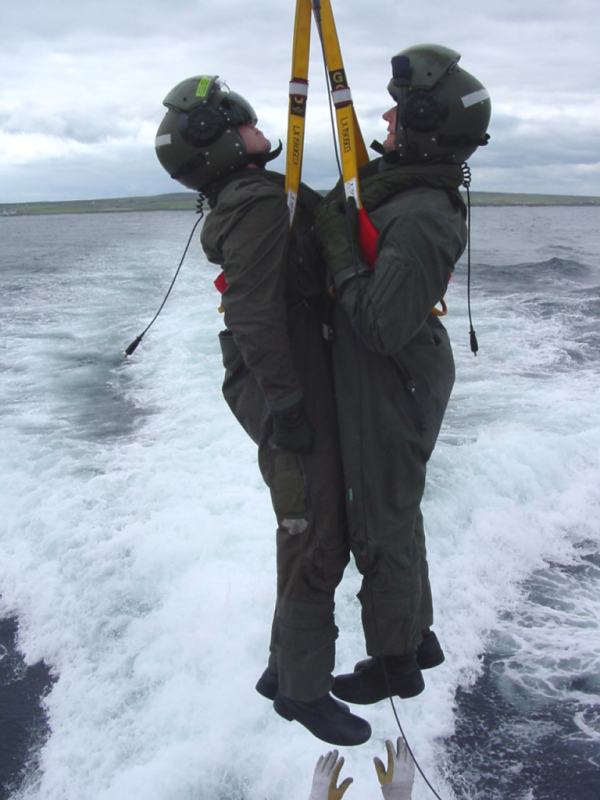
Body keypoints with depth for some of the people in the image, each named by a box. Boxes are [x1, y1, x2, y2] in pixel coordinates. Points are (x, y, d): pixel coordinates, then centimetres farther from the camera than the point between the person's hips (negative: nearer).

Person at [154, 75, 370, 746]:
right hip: (291, 390, -11)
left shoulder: (244, 201, 17)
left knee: (312, 533, 19)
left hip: (292, 382, 11)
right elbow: (255, 312, -25)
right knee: (316, 543, -1)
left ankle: (288, 667, 34)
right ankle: (302, 690, 16)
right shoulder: (259, 202, -16)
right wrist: (284, 402, -25)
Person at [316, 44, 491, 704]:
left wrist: (340, 253, -22)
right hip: (394, 385, 10)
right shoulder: (399, 190, 4)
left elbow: (382, 328, -29)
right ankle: (418, 637, 41)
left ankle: (395, 664, 27)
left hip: (391, 395, -10)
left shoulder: (421, 219, -27)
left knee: (382, 530, 7)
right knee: (394, 515, 22)